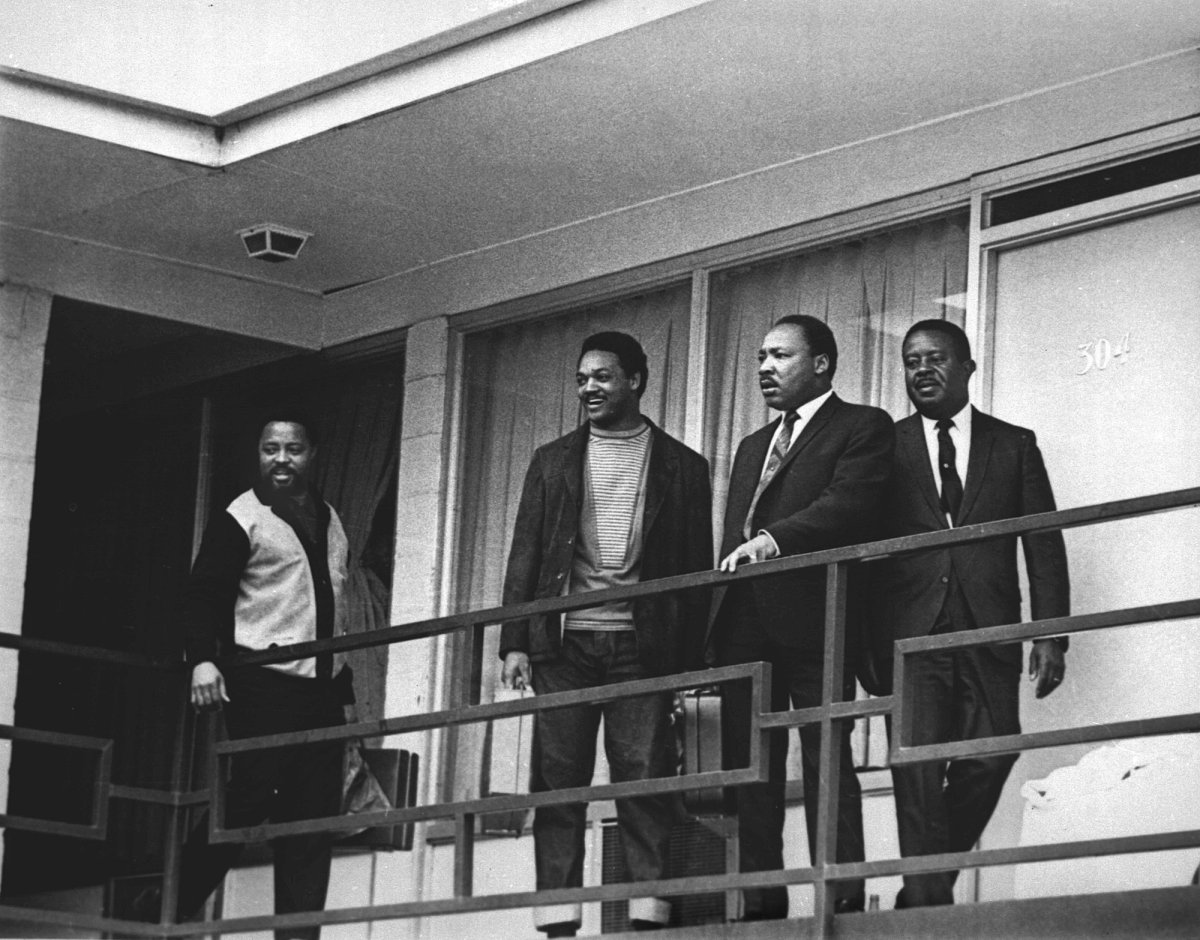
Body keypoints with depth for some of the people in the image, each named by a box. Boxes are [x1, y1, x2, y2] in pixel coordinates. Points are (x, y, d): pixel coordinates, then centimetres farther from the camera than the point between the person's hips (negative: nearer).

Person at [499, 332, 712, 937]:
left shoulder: (682, 466, 10)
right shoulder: (553, 461, 15)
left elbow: (697, 568, 6)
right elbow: (525, 556, 11)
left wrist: (690, 659, -3)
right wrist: (515, 642, 0)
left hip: (642, 643, -2)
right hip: (563, 642, 2)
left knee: (645, 779, -8)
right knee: (557, 780, -3)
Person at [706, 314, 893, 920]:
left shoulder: (862, 428, 5)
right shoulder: (752, 447, 28)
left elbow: (848, 504, -12)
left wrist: (774, 539, -23)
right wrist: (715, 630, 13)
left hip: (812, 619, -7)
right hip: (744, 628, 7)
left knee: (826, 764, -10)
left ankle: (842, 900, -11)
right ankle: (761, 906, 3)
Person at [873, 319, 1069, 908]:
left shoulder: (1013, 445, 13)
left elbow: (1044, 545, 8)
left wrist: (1051, 635, -1)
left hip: (989, 632, 1)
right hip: (912, 632, -1)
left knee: (990, 756, -6)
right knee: (918, 766, -10)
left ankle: (930, 888, 11)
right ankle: (927, 901, -10)